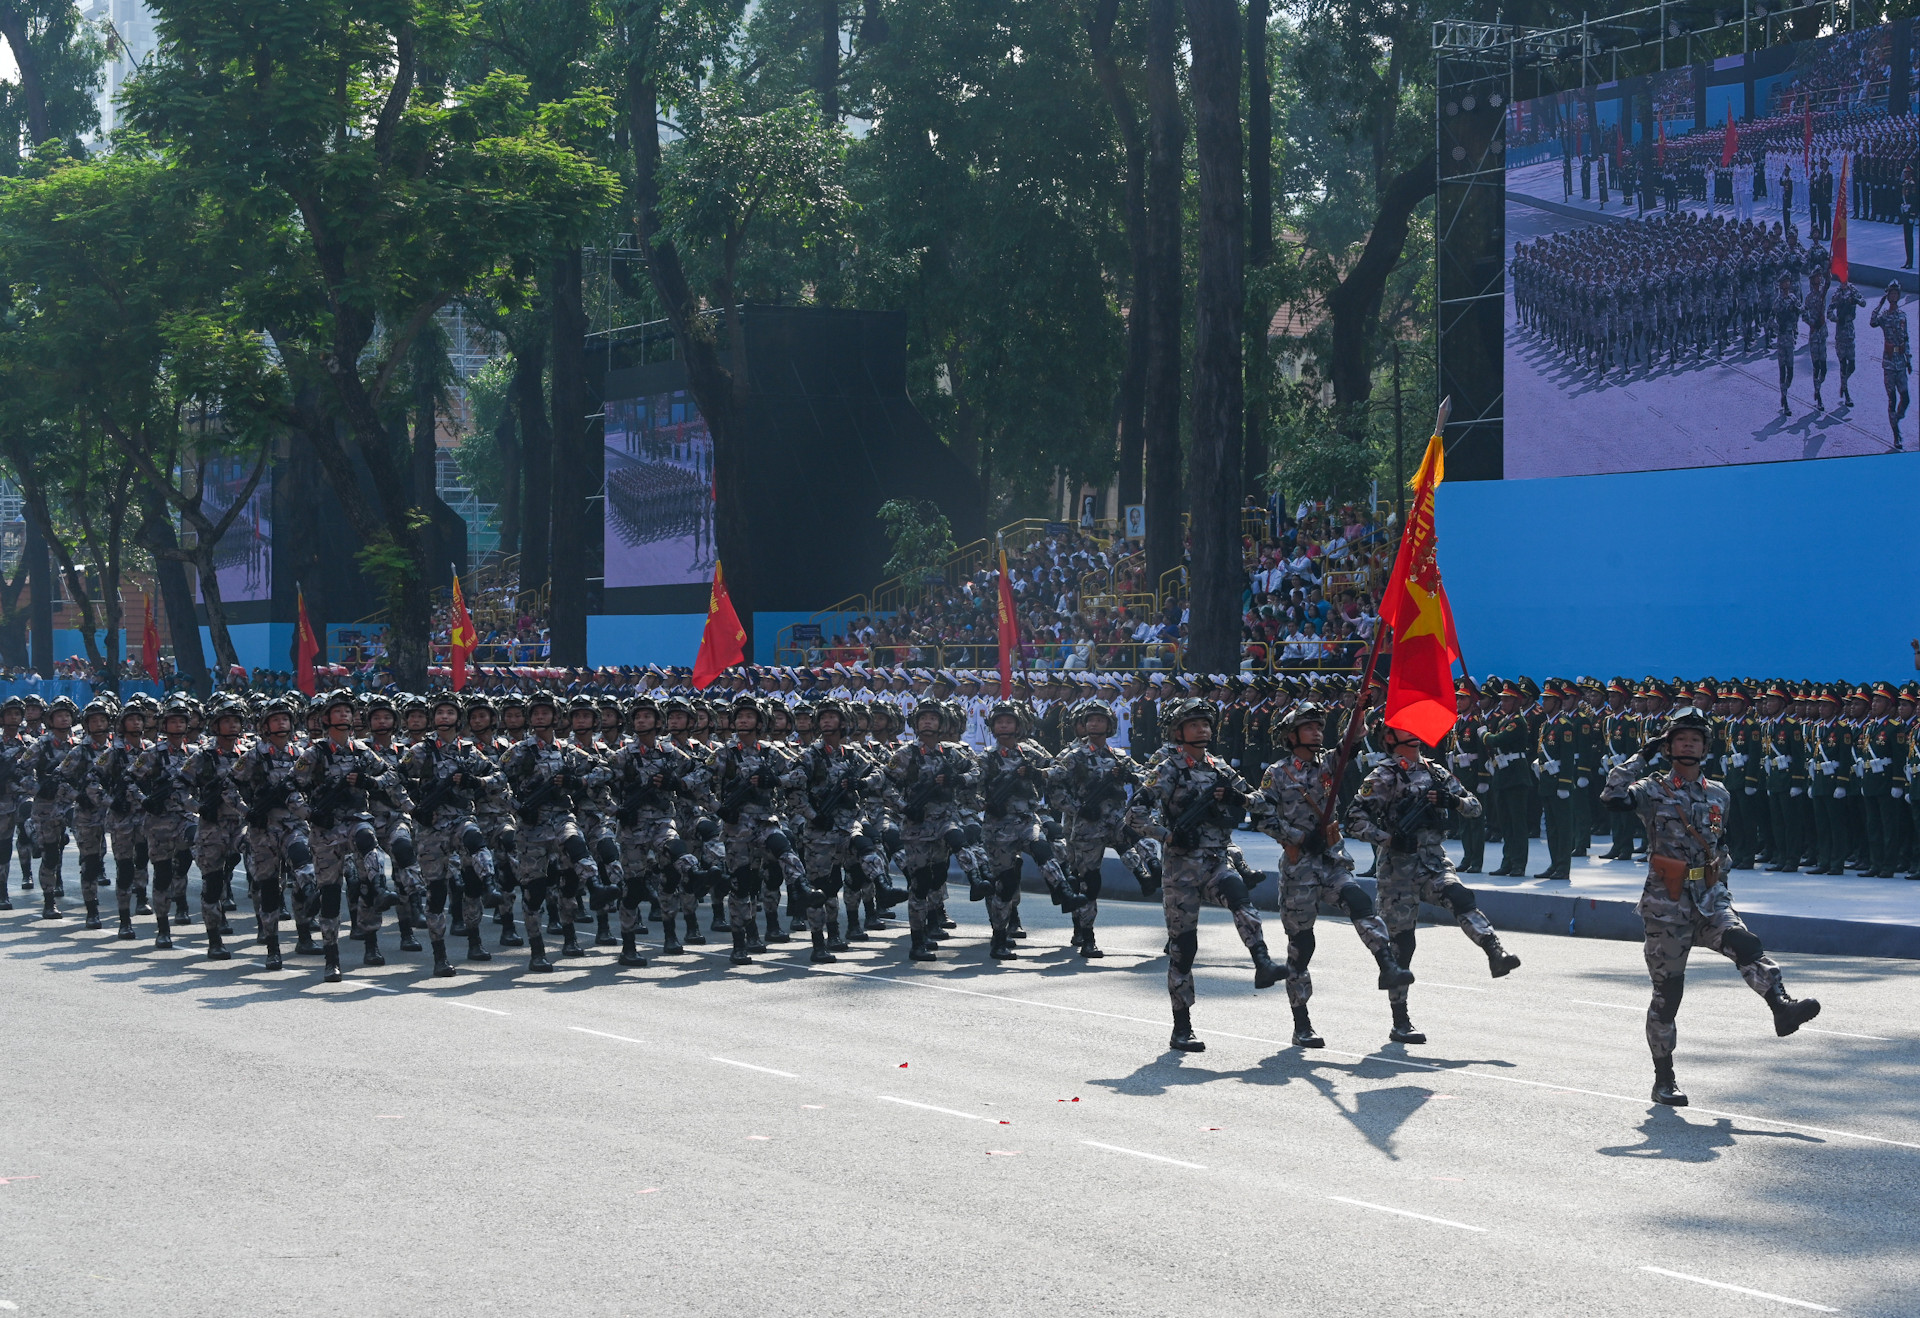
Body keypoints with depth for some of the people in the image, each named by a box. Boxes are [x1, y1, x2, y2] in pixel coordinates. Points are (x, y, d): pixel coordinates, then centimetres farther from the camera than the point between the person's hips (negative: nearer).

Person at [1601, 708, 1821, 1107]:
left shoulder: (1718, 794, 14)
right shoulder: (1653, 790, -1)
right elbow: (1613, 796, -21)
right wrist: (1643, 755, -14)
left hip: (1710, 898, 4)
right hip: (1666, 903, -4)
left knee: (1744, 941, -27)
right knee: (1668, 989, 0)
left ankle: (1782, 1005, -45)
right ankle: (1664, 1079, 10)